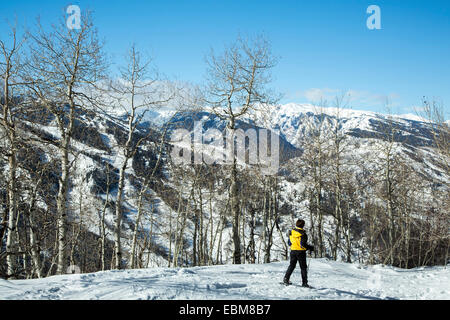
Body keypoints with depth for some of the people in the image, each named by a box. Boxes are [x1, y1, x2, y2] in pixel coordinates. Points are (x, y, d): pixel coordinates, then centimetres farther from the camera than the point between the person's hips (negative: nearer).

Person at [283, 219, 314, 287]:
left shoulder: (291, 232, 3)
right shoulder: (302, 233, -15)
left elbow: (289, 243, 8)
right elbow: (303, 244, -18)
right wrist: (310, 248, -6)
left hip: (293, 251, 5)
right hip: (300, 252, -5)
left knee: (292, 265, 15)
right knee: (303, 267, 5)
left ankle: (286, 279, 8)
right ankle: (304, 282, 3)